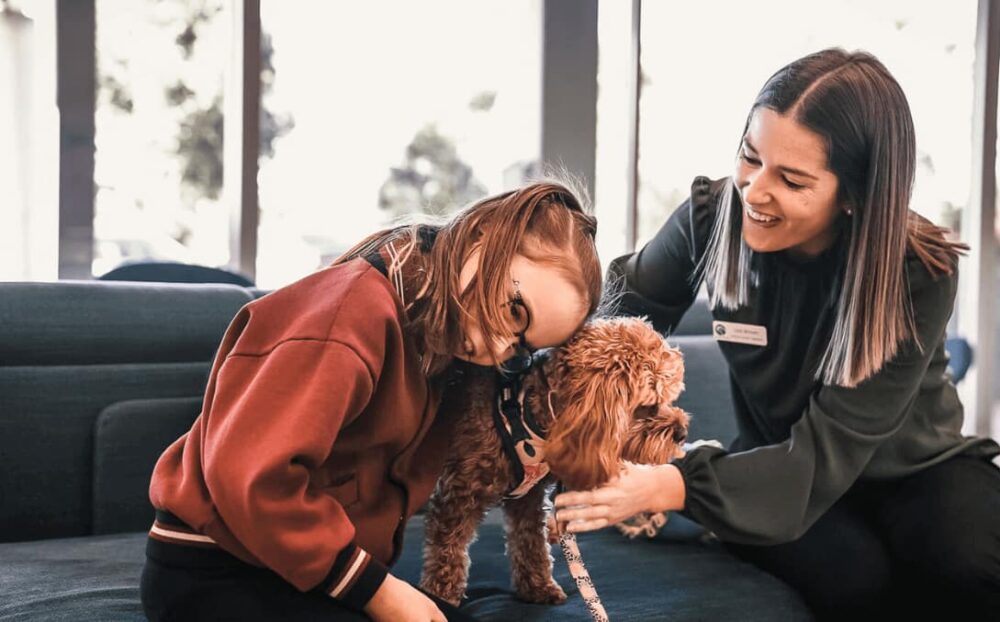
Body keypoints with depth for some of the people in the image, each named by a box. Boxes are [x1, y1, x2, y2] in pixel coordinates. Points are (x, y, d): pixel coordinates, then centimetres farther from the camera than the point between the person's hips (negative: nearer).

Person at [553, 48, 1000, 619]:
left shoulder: (919, 273, -26)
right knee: (851, 575, -32)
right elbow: (625, 307, -2)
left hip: (915, 469, 0)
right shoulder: (713, 215, -19)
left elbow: (829, 451, -30)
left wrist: (673, 487, -45)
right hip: (781, 461, 1)